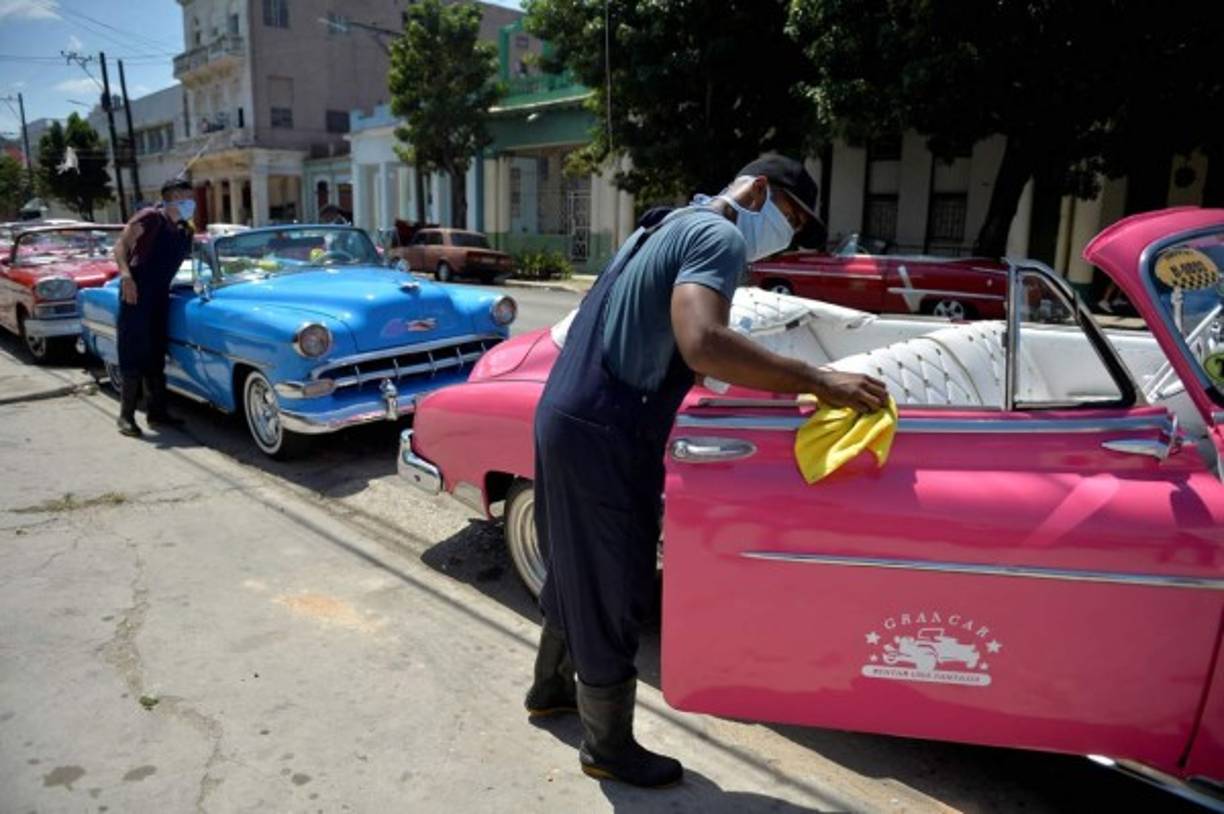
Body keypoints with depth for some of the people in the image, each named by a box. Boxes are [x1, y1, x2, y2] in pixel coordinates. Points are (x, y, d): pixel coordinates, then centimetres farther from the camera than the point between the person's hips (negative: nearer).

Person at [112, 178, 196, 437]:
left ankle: (156, 411, 20)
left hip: (160, 294, 7)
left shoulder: (184, 232, 13)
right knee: (133, 353, -6)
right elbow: (121, 244, -11)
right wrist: (125, 274, -24)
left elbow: (188, 257, 22)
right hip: (136, 292, -7)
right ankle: (126, 416, -1)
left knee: (156, 354, 12)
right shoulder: (150, 218, -7)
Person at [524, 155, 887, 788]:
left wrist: (775, 378, 16)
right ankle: (608, 747, 25)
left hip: (566, 413, 10)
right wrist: (815, 381, -24)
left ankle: (550, 686, 46)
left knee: (576, 570, 25)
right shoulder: (720, 237, -12)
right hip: (604, 435, -10)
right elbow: (702, 345, -31)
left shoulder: (671, 223, 19)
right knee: (610, 593, 6)